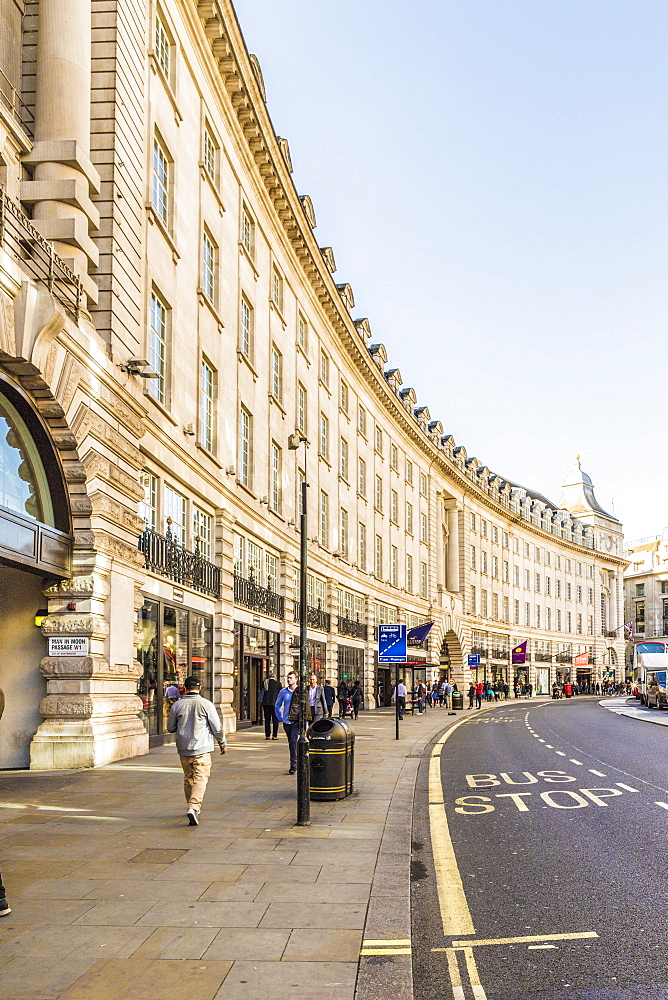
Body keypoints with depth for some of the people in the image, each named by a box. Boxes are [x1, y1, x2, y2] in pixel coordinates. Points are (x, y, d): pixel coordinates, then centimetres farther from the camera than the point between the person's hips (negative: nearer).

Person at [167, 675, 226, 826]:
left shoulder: (177, 705, 0)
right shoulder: (206, 704, -8)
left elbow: (170, 728, 10)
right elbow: (217, 728, -4)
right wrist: (222, 743, 11)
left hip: (183, 749, 4)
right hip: (202, 748, -3)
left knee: (188, 778, 17)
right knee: (201, 779, -4)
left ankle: (193, 807, 27)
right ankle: (193, 807, -21)